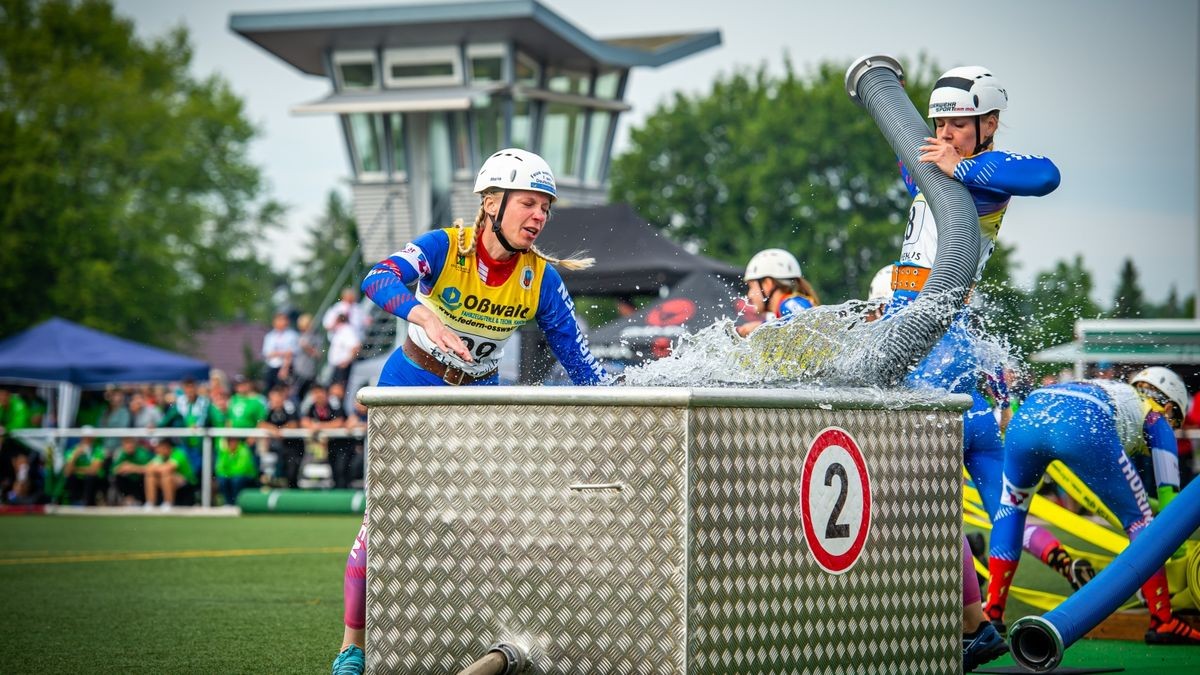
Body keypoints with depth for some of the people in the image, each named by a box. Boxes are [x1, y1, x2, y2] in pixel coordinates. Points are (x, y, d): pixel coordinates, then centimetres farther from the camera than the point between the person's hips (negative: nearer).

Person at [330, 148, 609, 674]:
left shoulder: (542, 280, -13)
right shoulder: (444, 248, -22)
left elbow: (579, 361, -8)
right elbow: (379, 279, -42)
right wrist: (424, 314, -61)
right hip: (411, 388, -3)